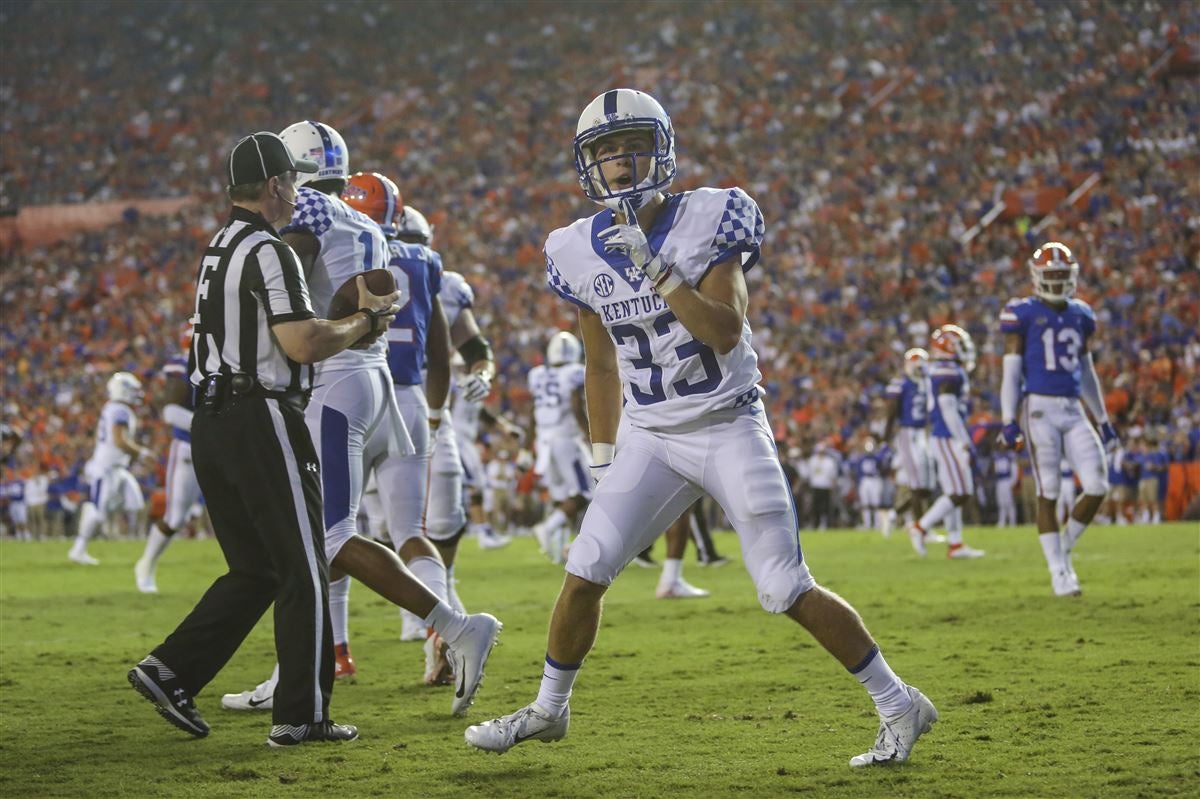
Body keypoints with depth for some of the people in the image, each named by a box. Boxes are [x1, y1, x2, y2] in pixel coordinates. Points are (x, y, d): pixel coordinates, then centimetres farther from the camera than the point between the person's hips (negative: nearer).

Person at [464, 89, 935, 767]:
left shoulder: (707, 222, -12)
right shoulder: (582, 252, 2)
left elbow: (726, 332, -23)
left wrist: (655, 269, -31)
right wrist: (601, 462, 15)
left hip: (730, 427, -4)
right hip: (654, 439, 4)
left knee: (788, 591, -8)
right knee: (585, 572, -3)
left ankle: (899, 705, 6)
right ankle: (548, 711, 18)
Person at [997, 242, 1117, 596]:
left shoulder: (1080, 315, 13)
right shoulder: (1023, 314, -2)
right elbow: (1011, 370, -3)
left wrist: (1103, 420, 21)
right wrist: (1008, 420, -10)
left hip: (1074, 411, 5)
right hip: (1040, 408, -5)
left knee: (1097, 487, -6)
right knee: (1048, 493, -2)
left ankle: (1064, 548, 15)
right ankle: (1059, 571, 5)